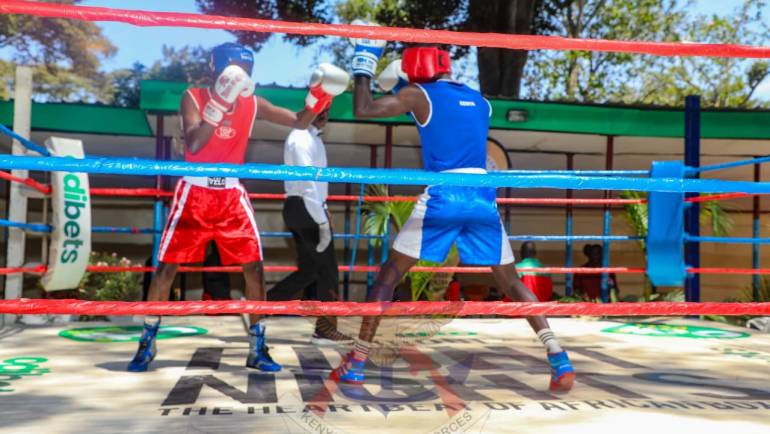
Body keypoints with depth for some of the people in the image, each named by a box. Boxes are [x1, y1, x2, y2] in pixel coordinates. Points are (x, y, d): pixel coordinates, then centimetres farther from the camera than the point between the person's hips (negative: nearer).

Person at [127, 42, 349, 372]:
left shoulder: (253, 104, 0)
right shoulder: (193, 97, -9)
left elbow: (299, 122, 3)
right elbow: (193, 144, -24)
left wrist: (318, 95, -15)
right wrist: (219, 103, -31)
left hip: (231, 195, 3)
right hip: (194, 193, -2)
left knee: (254, 267, -4)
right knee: (167, 267, 1)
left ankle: (257, 348, 8)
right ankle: (147, 343, 19)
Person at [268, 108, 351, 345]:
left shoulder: (311, 137, 17)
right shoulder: (302, 138, -15)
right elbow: (307, 183, -23)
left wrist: (323, 211, 14)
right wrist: (323, 222, -25)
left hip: (303, 209, 10)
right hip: (305, 209, -10)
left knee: (308, 270, 12)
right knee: (327, 270, -1)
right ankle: (325, 330, 9)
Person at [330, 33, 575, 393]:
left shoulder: (419, 95, 5)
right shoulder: (480, 102, 21)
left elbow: (363, 109, 2)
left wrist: (364, 65, 18)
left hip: (441, 198, -4)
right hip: (482, 198, 4)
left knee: (388, 275, 8)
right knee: (510, 282, 15)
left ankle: (356, 362, 7)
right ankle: (559, 360, 5)